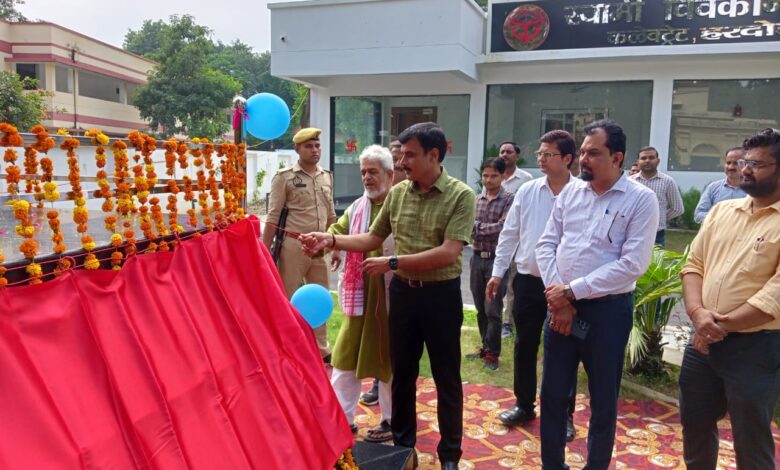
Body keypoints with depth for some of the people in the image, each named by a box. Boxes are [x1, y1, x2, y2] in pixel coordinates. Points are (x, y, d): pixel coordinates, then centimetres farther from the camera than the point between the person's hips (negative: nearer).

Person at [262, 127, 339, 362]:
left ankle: (321, 349, 27)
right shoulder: (284, 177, -6)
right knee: (289, 301, 4)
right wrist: (265, 250, -10)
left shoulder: (327, 176, 10)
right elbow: (273, 217, -7)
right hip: (294, 246, -5)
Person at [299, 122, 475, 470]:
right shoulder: (396, 193, 2)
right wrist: (331, 240, -4)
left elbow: (448, 253, -22)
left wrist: (392, 263, -21)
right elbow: (373, 239, 9)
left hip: (441, 294, -4)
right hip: (402, 291, 5)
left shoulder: (461, 196, -13)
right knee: (402, 372, 17)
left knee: (446, 378, 10)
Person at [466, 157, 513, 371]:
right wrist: (490, 229, -13)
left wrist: (478, 226, -9)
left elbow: (503, 227, -17)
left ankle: (492, 352, 11)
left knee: (493, 310, -1)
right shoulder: (476, 200, 10)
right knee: (480, 309, 13)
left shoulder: (509, 200, -6)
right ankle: (485, 346, 27)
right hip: (477, 258, 5)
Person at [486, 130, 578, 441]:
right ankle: (524, 405, 32)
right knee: (524, 346, 14)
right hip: (528, 281, 4)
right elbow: (510, 233, 7)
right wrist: (498, 272, 6)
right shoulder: (527, 191, 2)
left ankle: (564, 414, 26)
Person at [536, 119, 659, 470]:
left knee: (603, 400, 11)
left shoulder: (641, 199, -8)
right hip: (560, 306, 4)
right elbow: (546, 244, 5)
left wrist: (571, 291, -16)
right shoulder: (570, 191, 5)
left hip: (607, 310, -4)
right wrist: (558, 297, -7)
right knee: (552, 393, 13)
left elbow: (632, 264, -16)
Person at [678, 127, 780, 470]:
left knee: (750, 442, 10)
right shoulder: (722, 211, 10)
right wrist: (698, 313, -10)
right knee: (694, 424, 20)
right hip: (703, 341, 6)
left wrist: (725, 324, -17)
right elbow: (694, 265, 6)